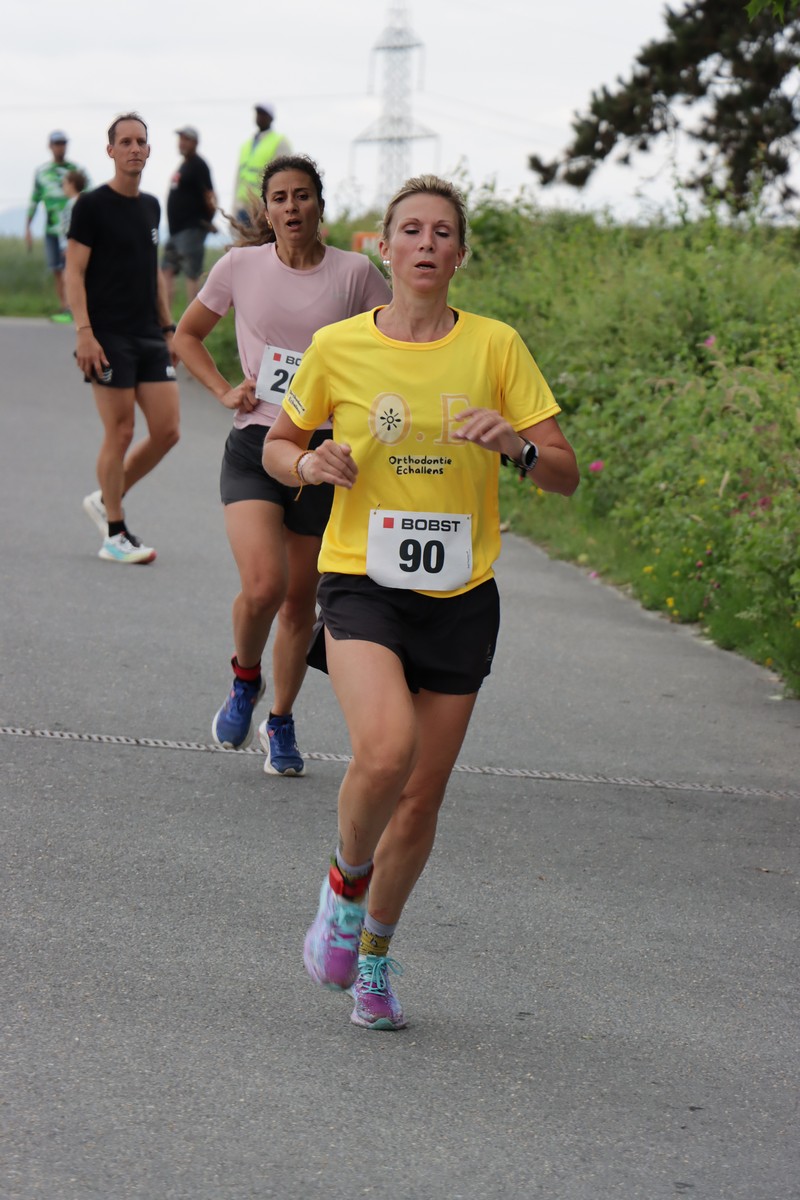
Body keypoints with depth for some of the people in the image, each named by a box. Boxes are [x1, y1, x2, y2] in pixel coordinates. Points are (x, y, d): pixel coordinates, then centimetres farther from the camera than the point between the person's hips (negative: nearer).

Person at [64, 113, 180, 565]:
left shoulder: (151, 206, 15)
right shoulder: (92, 205, -5)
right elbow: (74, 273, -8)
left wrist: (168, 328, 20)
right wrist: (84, 331, -17)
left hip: (150, 337, 7)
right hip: (109, 337, -7)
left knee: (167, 430, 0)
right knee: (120, 433, -5)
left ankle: (106, 500, 20)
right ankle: (115, 535, 6)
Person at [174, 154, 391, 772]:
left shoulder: (354, 273, -1)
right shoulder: (241, 267, 0)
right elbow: (187, 335, 16)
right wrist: (224, 391, 1)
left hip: (325, 449, 1)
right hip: (255, 446, -1)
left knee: (301, 598, 9)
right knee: (262, 586, -20)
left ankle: (281, 721, 30)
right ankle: (244, 678, 12)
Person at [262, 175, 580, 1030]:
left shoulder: (495, 347, -1)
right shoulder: (338, 348, -1)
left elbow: (565, 474, 0)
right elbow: (276, 446, 13)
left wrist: (518, 445, -21)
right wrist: (309, 464, -9)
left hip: (459, 597, 2)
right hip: (361, 582, -2)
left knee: (423, 796, 6)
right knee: (385, 750, -27)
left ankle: (373, 954, 30)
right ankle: (344, 883, 4)